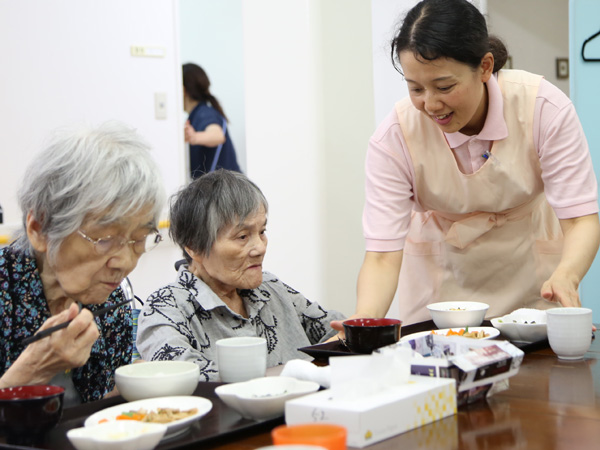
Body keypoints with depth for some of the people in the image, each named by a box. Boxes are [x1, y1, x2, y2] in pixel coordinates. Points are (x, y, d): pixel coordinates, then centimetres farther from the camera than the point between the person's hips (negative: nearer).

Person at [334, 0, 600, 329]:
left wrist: (565, 276, -41)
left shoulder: (545, 107, -21)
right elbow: (382, 255, -22)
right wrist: (363, 321, -41)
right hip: (442, 282, 0)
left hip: (531, 272, 0)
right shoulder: (393, 138, -21)